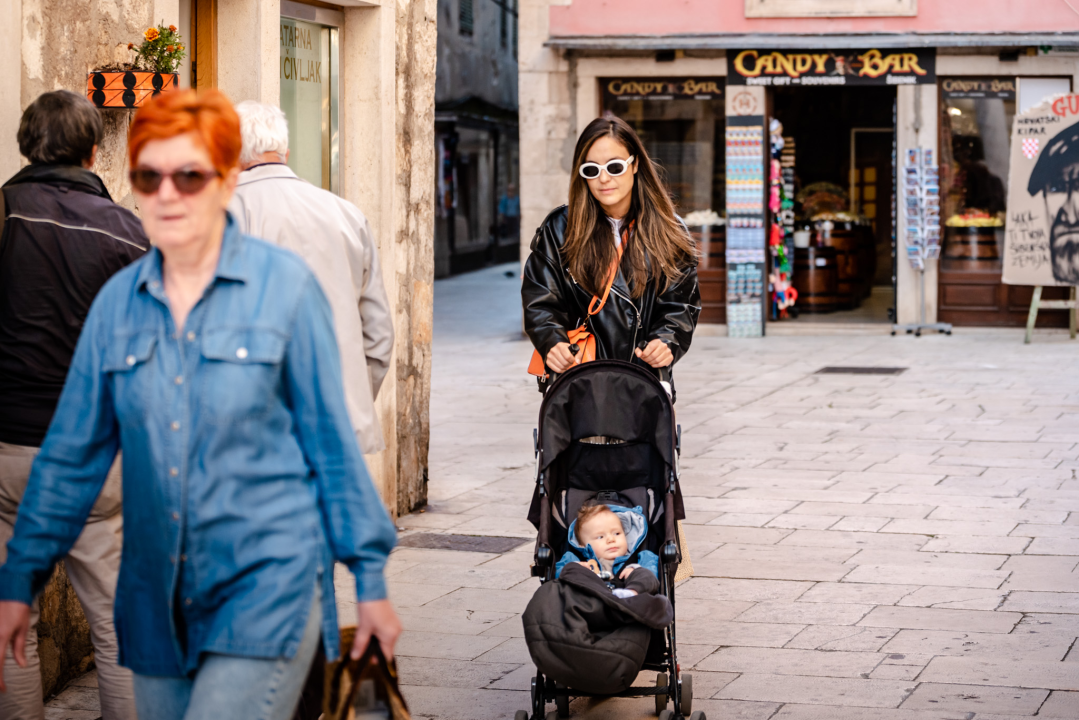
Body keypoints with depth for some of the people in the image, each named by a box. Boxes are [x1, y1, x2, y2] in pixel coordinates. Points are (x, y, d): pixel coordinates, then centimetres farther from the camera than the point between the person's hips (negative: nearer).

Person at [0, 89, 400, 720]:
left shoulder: (285, 284, -5)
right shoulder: (118, 301, 5)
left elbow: (331, 437, 0)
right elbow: (71, 454, 10)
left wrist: (371, 578, 1)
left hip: (268, 589, -4)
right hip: (157, 596, 5)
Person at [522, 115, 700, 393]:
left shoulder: (668, 232, 7)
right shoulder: (560, 229, 4)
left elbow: (680, 304, 6)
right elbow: (540, 302, 2)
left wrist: (666, 342, -15)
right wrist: (552, 342, -19)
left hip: (645, 377, 1)